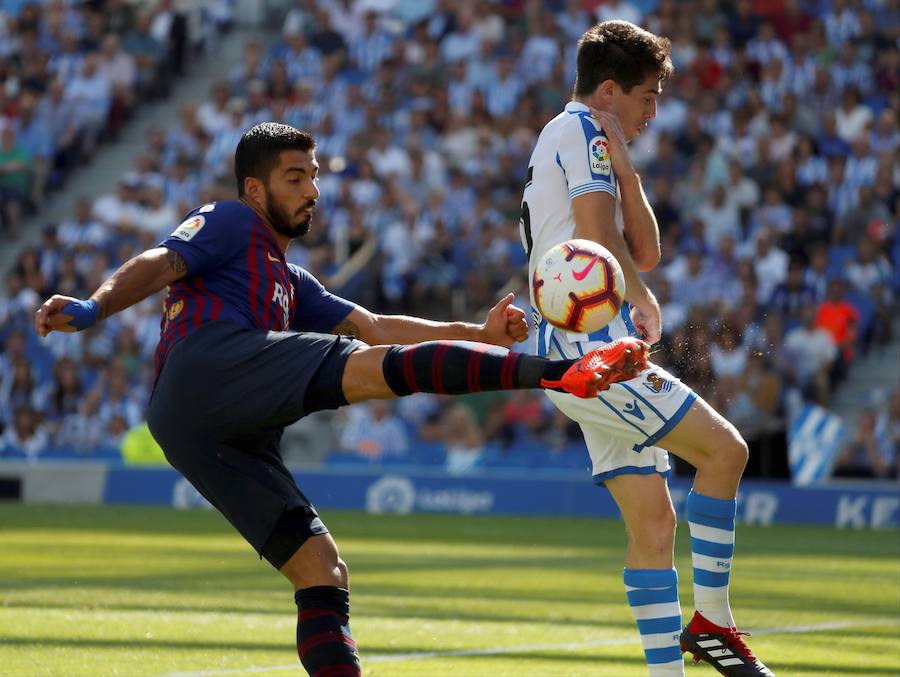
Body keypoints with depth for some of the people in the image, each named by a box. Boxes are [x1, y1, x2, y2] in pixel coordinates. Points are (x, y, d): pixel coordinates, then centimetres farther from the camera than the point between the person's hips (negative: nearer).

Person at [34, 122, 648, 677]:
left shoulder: (291, 283, 40)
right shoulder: (230, 223, 18)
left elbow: (373, 327, 32)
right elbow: (161, 264, 1)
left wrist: (479, 333, 22)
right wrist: (92, 309, -19)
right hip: (209, 361, -9)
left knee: (323, 573, 2)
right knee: (384, 367, -24)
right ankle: (558, 372, -40)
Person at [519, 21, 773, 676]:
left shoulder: (591, 144, 26)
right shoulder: (583, 132, -5)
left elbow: (645, 253, 19)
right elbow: (597, 238, -18)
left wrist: (624, 170, 8)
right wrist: (643, 300, -4)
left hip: (591, 354, 10)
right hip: (589, 347, -10)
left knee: (654, 520, 4)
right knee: (724, 449, -15)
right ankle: (710, 618, -10)